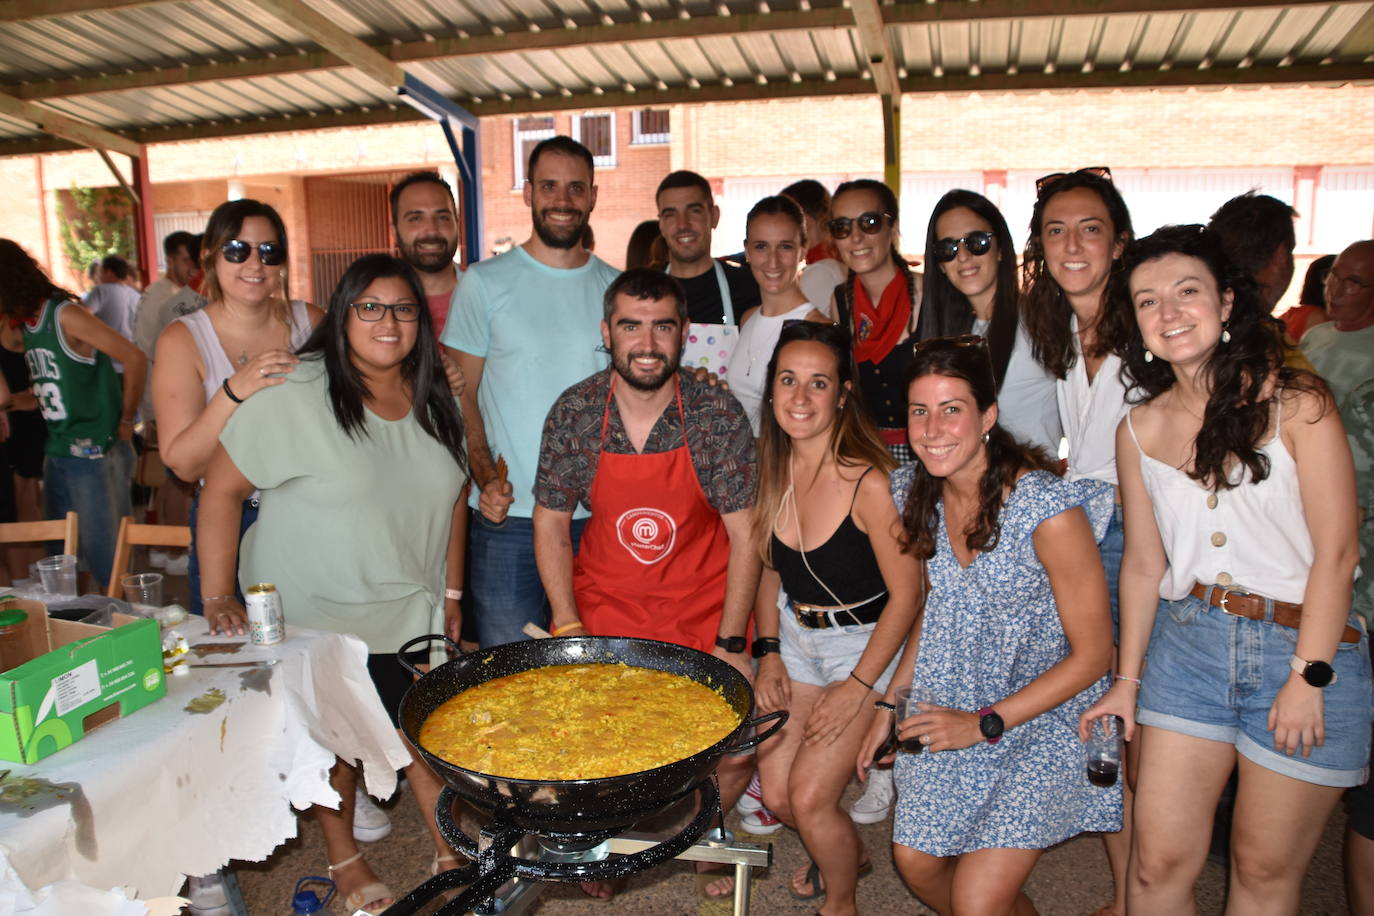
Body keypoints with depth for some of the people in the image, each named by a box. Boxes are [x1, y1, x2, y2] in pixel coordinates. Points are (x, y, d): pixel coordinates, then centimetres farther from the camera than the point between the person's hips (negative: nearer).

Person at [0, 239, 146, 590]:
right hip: (57, 453, 9)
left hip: (95, 454, -8)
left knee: (105, 561, -3)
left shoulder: (65, 316, -13)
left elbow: (135, 359, -16)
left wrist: (126, 422, -9)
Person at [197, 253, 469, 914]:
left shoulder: (433, 402, 1)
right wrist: (219, 599, -16)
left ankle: (451, 849, 31)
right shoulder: (294, 397, -18)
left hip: (410, 614, 4)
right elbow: (222, 489, -14)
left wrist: (451, 591, 11)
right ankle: (343, 860, 36)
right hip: (317, 614, -4)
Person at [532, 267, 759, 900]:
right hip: (603, 599, 1)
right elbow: (551, 522, 1)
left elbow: (745, 535, -9)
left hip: (702, 605, -1)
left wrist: (728, 645, -11)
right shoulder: (573, 412, -8)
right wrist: (569, 630, -5)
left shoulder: (719, 415, -12)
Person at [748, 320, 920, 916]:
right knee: (775, 793, 8)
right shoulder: (774, 468, -5)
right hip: (796, 639, 6)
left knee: (809, 797, -7)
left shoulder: (868, 480, -25)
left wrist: (857, 687, -16)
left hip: (867, 645, -6)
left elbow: (906, 593, -19)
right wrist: (768, 652, 1)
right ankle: (848, 856, 42)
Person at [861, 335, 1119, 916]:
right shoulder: (919, 493, -4)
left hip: (1047, 713, -6)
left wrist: (985, 723, -16)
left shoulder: (1050, 511, -24)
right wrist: (891, 706, 4)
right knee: (916, 862, 9)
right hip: (956, 702, 6)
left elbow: (1092, 655, -16)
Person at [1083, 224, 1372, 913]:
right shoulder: (1139, 430, 4)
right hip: (1189, 641, 3)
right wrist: (1127, 678, 10)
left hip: (1306, 646, -2)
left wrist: (1307, 676, -12)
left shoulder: (1296, 403, -7)